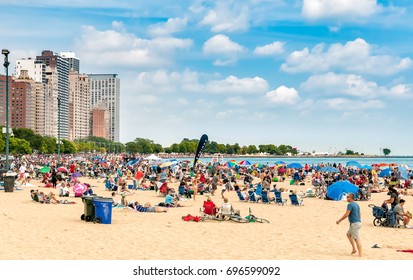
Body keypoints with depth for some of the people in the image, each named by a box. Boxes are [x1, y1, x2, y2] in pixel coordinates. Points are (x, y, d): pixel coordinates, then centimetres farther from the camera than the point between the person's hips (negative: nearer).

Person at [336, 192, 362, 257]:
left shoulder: (350, 204, -14)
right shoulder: (356, 204, 15)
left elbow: (346, 214, -19)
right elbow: (359, 214, 20)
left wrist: (339, 220, -11)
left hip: (354, 223, -10)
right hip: (358, 222, 10)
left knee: (357, 239, -8)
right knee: (348, 234, 22)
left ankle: (361, 253, -8)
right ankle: (354, 249, 18)